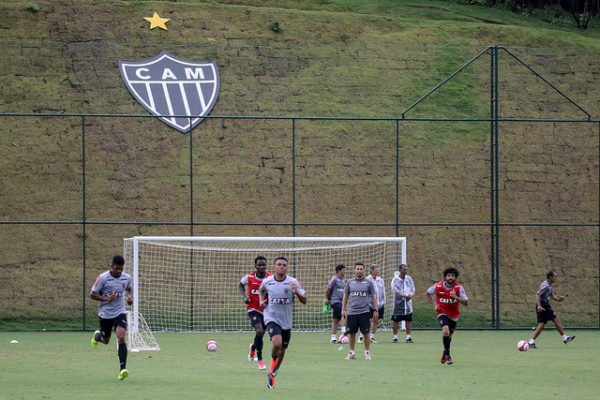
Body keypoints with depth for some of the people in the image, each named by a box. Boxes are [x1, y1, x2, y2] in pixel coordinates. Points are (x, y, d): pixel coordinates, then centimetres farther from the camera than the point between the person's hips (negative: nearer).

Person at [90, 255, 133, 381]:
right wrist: (106, 298, -23)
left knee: (121, 337, -19)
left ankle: (122, 369, -21)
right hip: (105, 313, -1)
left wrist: (130, 297, -2)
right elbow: (92, 295, -9)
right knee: (105, 341, 14)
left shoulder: (127, 277, -2)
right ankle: (97, 336, 54)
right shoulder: (103, 278, -14)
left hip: (120, 312, 1)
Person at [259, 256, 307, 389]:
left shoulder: (293, 282, -7)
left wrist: (296, 292, -28)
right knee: (277, 343, -28)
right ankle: (273, 360, 5)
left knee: (282, 351, 12)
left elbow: (304, 301, -8)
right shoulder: (267, 282, -4)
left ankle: (272, 375, 33)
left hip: (286, 322, 2)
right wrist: (261, 300, 1)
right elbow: (261, 290, 21)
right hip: (272, 318, -2)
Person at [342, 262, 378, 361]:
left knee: (366, 333, -2)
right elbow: (345, 296, 13)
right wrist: (343, 309, 7)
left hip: (364, 312, -2)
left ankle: (367, 352, 7)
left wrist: (375, 309, 1)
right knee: (352, 333, 5)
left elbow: (373, 296, 7)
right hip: (352, 312, 2)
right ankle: (351, 353, 14)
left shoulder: (368, 282, 3)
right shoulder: (350, 282, 7)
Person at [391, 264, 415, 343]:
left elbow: (412, 289, 9)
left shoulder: (409, 279, 8)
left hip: (408, 302, 4)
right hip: (398, 302, -4)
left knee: (409, 320, 2)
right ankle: (395, 337, 10)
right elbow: (395, 290, -14)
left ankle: (408, 337, 9)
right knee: (395, 320, 0)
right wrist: (405, 295, -18)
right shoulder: (395, 279, -6)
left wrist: (411, 295, -13)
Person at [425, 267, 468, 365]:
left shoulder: (458, 287, -14)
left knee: (449, 336, 16)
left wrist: (456, 297, -33)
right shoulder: (438, 286, -13)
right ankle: (448, 355, -14)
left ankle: (445, 352, 45)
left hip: (454, 315, 2)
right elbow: (428, 293, 7)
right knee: (445, 331, -26)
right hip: (442, 312, -2)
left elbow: (466, 302, -17)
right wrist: (434, 305, -3)